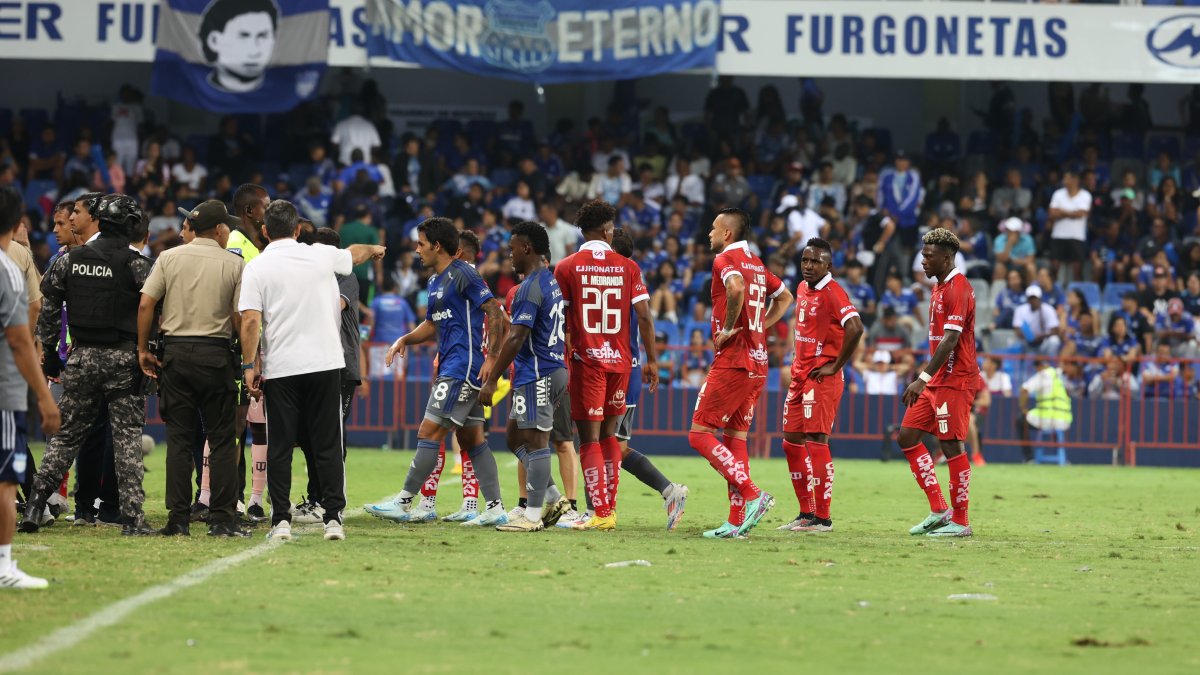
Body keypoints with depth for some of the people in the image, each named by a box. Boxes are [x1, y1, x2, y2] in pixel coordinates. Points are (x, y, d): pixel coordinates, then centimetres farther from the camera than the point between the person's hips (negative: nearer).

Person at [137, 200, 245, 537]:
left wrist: (143, 350, 3)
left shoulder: (169, 258, 3)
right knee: (221, 439, 4)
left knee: (179, 437, 5)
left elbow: (146, 304, -4)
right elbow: (240, 319, -7)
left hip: (176, 353, 2)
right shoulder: (234, 264, -2)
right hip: (217, 354, -2)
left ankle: (178, 519, 1)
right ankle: (222, 518, 1)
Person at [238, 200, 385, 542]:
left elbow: (250, 321, -10)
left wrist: (250, 365, -4)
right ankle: (333, 518, 0)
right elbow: (355, 254, 28)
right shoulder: (321, 256, 5)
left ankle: (281, 520, 0)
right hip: (325, 364, 1)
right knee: (328, 446, 5)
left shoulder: (256, 268, -2)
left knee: (279, 447, 3)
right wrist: (374, 250, 50)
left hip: (279, 370, -1)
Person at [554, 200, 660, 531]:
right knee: (609, 434, 15)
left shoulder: (567, 267, -2)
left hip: (586, 361, -3)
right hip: (620, 361, 3)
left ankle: (600, 513, -9)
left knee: (590, 438, -3)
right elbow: (644, 318, 1)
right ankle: (610, 509, 13)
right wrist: (652, 361, 8)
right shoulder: (627, 267, 3)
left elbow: (560, 320, -3)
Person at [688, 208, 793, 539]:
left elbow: (736, 288, -31)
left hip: (732, 362, -9)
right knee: (735, 437, 11)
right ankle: (737, 520, 7)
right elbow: (785, 297, 29)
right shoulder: (756, 263, 16)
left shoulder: (725, 259, -9)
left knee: (700, 434, -5)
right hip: (757, 364, 9)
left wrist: (729, 328, -19)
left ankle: (752, 495, -15)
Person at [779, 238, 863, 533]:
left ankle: (822, 518, -7)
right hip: (800, 376, 9)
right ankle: (806, 513, 17)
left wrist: (835, 365, -19)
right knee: (792, 442, 10)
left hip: (822, 378, -9)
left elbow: (855, 328, -27)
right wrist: (798, 364, 16)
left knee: (816, 442, -10)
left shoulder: (832, 292, -14)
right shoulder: (802, 289, 13)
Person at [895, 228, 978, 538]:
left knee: (951, 445, -6)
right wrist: (924, 377, 21)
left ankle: (960, 522, 1)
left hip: (954, 381, -10)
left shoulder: (957, 289, -15)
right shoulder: (939, 288, 16)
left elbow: (950, 340, -22)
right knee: (907, 437, 6)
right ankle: (939, 511, 9)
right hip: (936, 381, 10)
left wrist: (924, 378, -25)